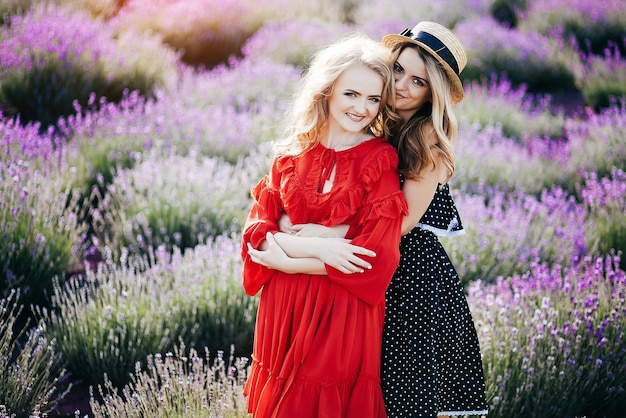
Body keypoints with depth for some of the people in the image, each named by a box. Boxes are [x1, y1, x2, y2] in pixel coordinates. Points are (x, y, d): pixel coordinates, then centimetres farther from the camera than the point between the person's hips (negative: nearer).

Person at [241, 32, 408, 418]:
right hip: (284, 310, 3)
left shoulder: (382, 161, -7)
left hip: (346, 314, -3)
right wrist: (316, 246, -19)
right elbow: (257, 230, -1)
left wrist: (288, 261, -13)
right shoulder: (293, 155, 3)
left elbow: (376, 256, -14)